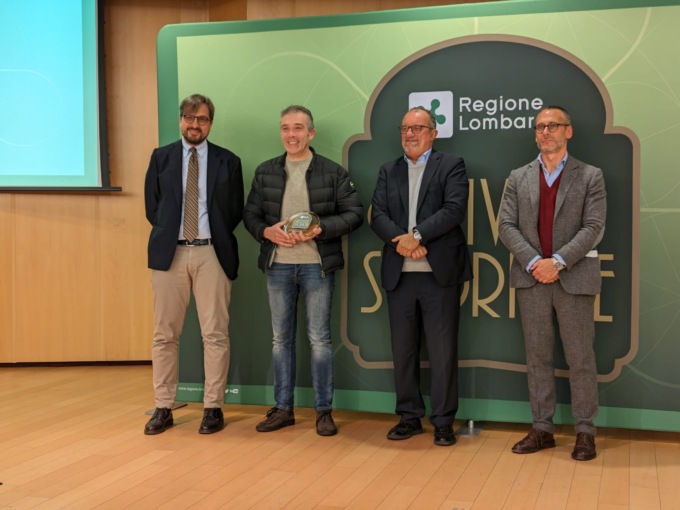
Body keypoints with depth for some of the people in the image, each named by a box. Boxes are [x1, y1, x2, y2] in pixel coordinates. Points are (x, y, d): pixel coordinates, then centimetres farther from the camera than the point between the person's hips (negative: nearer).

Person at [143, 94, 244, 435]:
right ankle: (163, 408, 13)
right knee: (165, 334, 4)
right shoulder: (161, 157, 10)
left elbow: (236, 211, 9)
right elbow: (152, 206, 11)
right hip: (169, 252, 1)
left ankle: (213, 408, 9)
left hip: (211, 253, -1)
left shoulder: (228, 161, 7)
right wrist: (168, 233, 5)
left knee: (215, 335, -1)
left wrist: (217, 237, 3)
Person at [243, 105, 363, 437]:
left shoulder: (333, 172, -1)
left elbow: (354, 213, -3)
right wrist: (266, 231, -12)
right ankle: (283, 408, 20)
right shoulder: (265, 172, 8)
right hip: (277, 265, 3)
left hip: (317, 266, -3)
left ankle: (324, 410, 13)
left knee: (319, 338, 2)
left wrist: (320, 229, -17)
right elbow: (250, 213, 9)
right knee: (281, 339, 9)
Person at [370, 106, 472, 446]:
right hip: (399, 274, 4)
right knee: (403, 350, 10)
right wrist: (401, 240, -15)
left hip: (440, 273, -4)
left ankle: (443, 422, 12)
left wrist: (417, 235, -18)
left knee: (443, 351, 1)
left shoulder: (451, 166, 4)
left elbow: (454, 209, -11)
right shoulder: (388, 171, 15)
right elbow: (378, 216, 3)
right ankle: (409, 417, 22)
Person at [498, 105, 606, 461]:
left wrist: (557, 261, -17)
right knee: (537, 357, 8)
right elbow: (506, 225, 2)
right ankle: (542, 428, 17)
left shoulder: (590, 176, 3)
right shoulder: (518, 178, 10)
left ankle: (585, 431, 13)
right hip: (531, 277, 3)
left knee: (580, 359, 3)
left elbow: (593, 227, -6)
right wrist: (533, 262, -12)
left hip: (574, 278, -2)